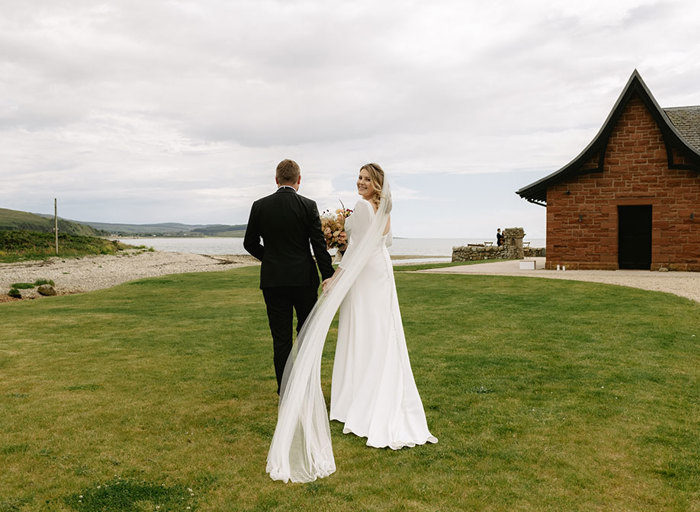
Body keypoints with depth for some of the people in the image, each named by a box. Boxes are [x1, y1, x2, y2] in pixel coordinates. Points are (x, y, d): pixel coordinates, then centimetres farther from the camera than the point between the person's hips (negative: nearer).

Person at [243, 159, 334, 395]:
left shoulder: (260, 206, -1)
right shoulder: (308, 206, -6)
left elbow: (250, 243, 6)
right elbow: (319, 245, -8)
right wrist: (329, 278, -3)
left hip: (273, 280, 1)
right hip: (304, 278, -1)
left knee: (281, 337, 7)